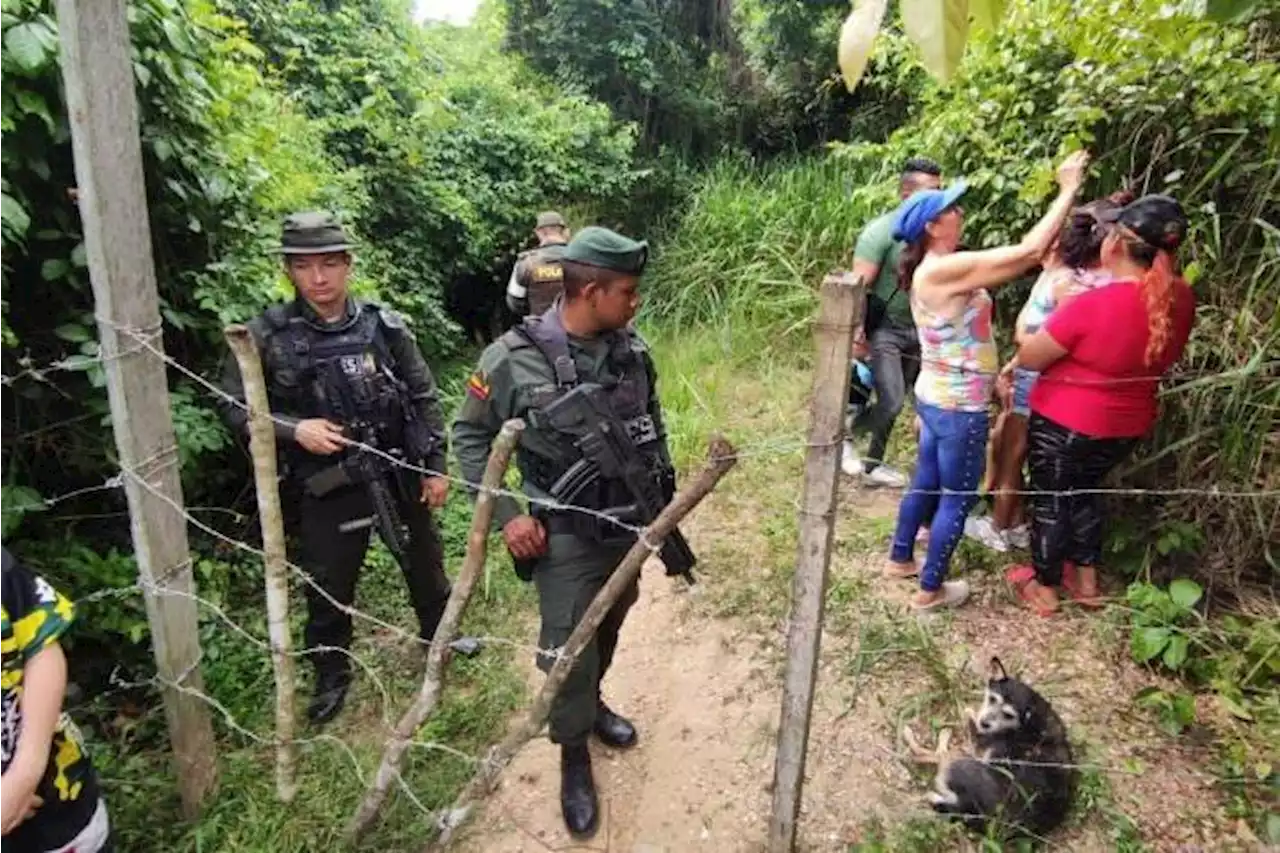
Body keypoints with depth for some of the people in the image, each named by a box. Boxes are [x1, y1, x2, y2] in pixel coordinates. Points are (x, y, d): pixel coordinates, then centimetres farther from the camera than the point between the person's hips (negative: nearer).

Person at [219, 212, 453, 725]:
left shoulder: (383, 326, -5)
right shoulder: (268, 335, -10)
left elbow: (424, 398, 2)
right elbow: (234, 408, -3)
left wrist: (435, 466, 1)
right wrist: (294, 429, -18)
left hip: (399, 475, 2)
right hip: (327, 487, -1)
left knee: (425, 564, 20)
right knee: (329, 590, 12)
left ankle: (438, 634, 47)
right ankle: (333, 675, 37)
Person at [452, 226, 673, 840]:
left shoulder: (633, 349, -5)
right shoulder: (513, 358, -18)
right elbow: (469, 436, -7)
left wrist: (666, 494, 11)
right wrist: (507, 513, -13)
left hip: (630, 524, 5)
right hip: (565, 536, -5)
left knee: (608, 629, 23)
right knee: (569, 649, 3)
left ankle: (592, 702, 51)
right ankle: (574, 758, 28)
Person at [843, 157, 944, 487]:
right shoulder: (882, 230, -15)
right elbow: (859, 285, -18)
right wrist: (857, 333, -23)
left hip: (915, 330, 6)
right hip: (883, 329, -6)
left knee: (893, 403, 12)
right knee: (892, 402, -12)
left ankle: (872, 464, 26)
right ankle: (844, 436, 13)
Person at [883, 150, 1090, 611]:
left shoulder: (933, 269, 7)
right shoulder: (945, 269, -24)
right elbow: (1027, 252, -25)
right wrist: (1067, 191, -17)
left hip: (936, 397, 9)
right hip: (958, 406, -9)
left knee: (927, 483, 23)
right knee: (958, 498, 6)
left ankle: (901, 558, 38)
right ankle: (931, 589, 19)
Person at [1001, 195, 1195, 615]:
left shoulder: (1091, 305, -30)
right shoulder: (1181, 299, -9)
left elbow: (1030, 358, -19)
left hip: (1067, 422, -6)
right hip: (1127, 424, 6)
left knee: (1050, 499, 14)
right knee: (1086, 490, 28)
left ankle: (1043, 585, 30)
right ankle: (1086, 576, 40)